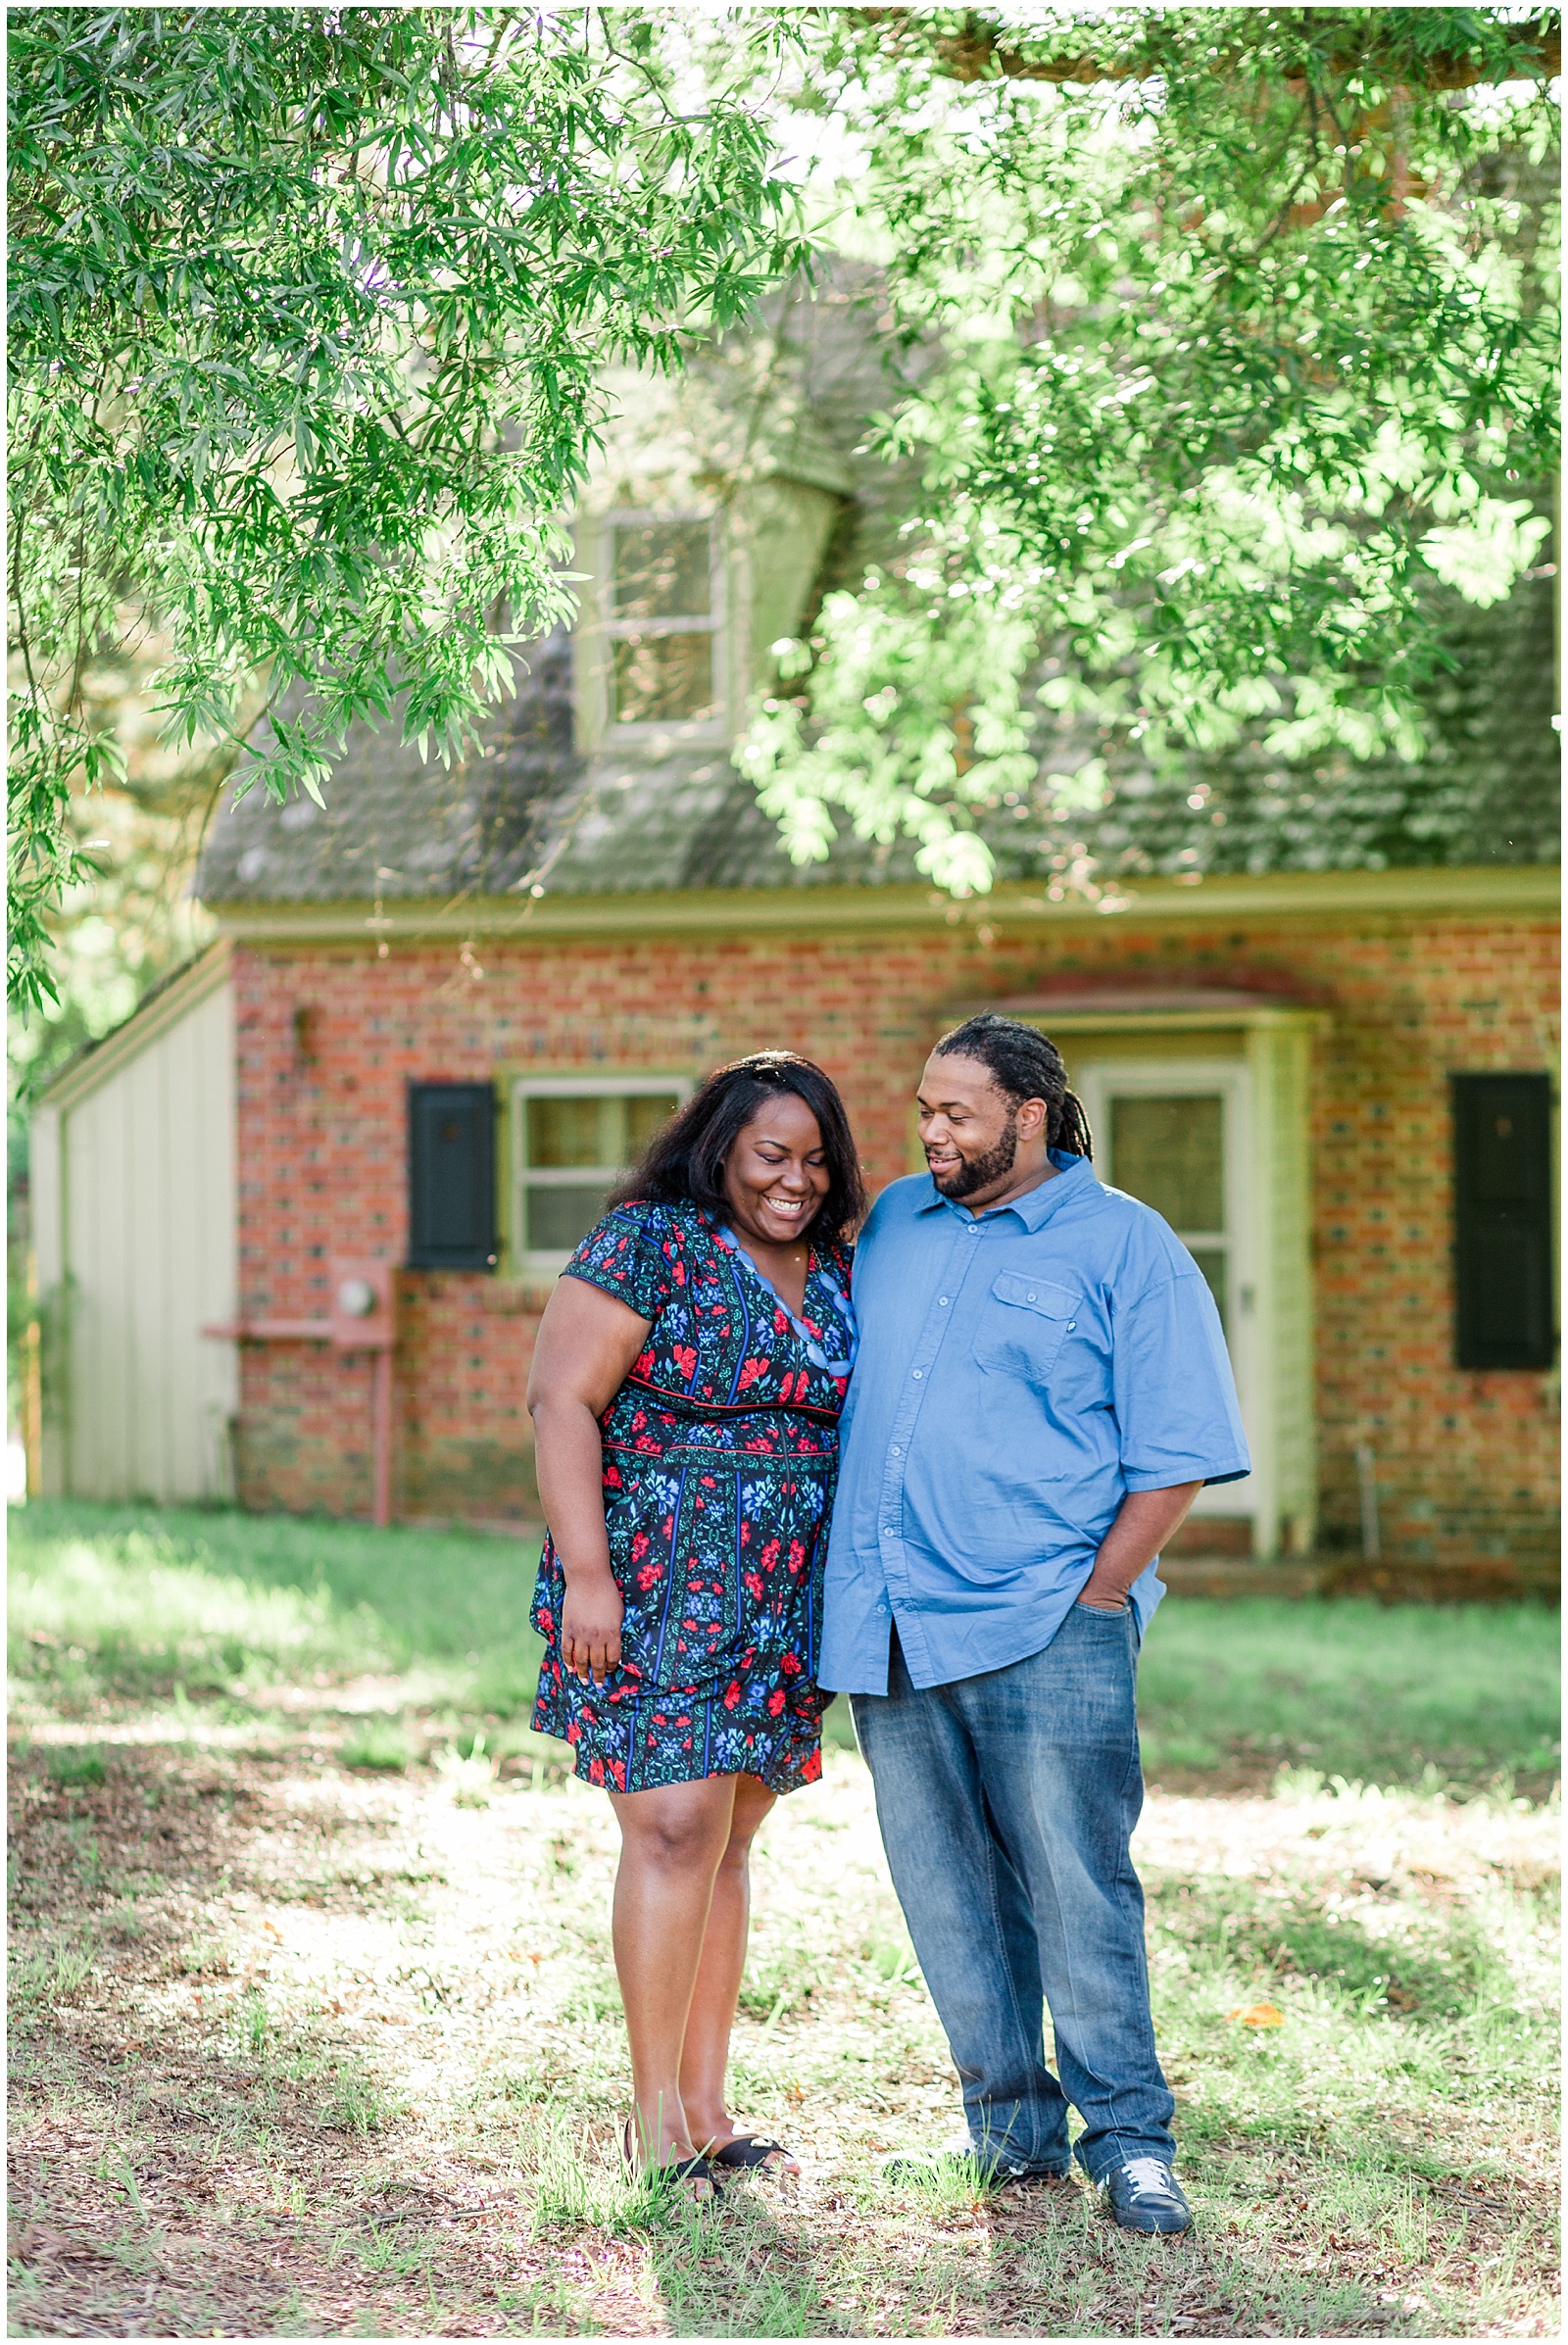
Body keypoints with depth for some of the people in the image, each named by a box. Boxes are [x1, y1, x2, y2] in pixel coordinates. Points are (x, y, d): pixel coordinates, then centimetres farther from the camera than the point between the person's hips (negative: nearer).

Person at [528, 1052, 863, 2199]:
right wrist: (586, 1573, -18)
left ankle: (707, 2111, 13)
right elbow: (562, 1400, -11)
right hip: (652, 1593, -6)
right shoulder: (648, 1245, -8)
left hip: (780, 1609, 6)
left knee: (727, 1843, 8)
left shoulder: (838, 1276, 12)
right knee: (675, 1831, -11)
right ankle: (656, 2122, -5)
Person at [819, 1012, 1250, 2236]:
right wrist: (843, 1581, 15)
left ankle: (1128, 2137, 4)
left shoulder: (1125, 1246, 0)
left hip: (1041, 1628, -5)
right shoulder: (894, 1223, 16)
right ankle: (1014, 2125, 17)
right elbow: (837, 1387, 24)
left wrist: (1095, 1601, -8)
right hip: (890, 1627, 5)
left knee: (1076, 1889, -6)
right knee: (947, 1891, 7)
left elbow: (1176, 1454, -2)